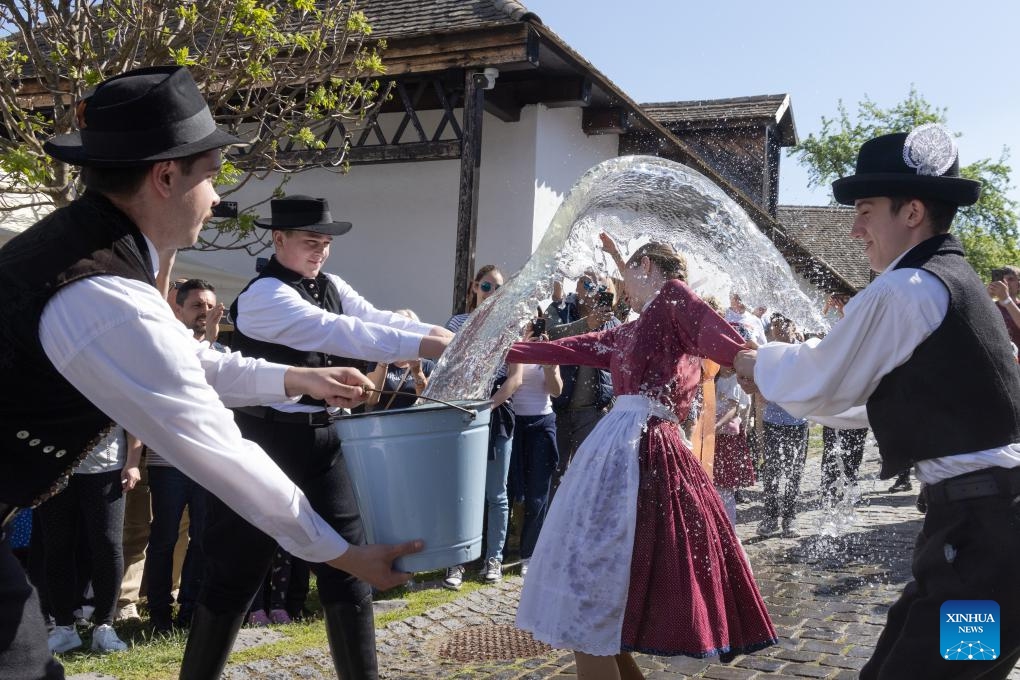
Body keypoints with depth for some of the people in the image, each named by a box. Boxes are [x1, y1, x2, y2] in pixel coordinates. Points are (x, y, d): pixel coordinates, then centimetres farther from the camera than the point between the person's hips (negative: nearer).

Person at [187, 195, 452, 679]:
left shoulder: (331, 287, 10)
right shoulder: (263, 295, -15)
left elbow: (377, 319, -4)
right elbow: (337, 332, -27)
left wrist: (442, 334, -21)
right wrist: (422, 345, -32)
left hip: (324, 439, 6)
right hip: (268, 441, -6)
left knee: (348, 564, 8)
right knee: (237, 573, 6)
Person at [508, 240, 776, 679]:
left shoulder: (673, 296, 1)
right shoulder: (632, 332, 24)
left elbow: (710, 329, -20)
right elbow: (570, 347, 31)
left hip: (632, 448, -9)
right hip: (626, 448, 9)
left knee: (589, 594, -5)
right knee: (602, 575, 14)